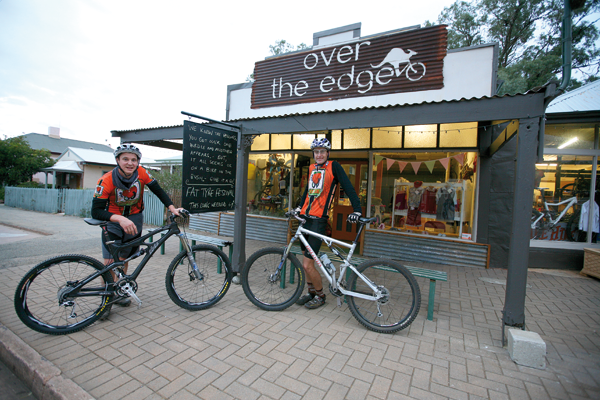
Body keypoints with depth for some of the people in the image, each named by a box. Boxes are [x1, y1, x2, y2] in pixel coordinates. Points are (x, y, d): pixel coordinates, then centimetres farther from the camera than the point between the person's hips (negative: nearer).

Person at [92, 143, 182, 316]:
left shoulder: (141, 173, -18)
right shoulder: (107, 180, -23)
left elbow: (158, 190, -7)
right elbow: (96, 211, -25)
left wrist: (173, 208, -20)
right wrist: (120, 219, -41)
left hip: (134, 220, 2)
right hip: (113, 221, -2)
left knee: (123, 258, 12)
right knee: (110, 262, -8)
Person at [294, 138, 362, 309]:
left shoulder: (333, 166, -3)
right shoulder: (311, 168, 15)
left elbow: (348, 188, -9)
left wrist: (357, 210, -18)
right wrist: (300, 207, 20)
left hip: (319, 220, -7)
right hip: (305, 217, 7)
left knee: (307, 265, -6)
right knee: (307, 261, 15)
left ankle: (320, 295, 17)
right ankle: (311, 292, 33)